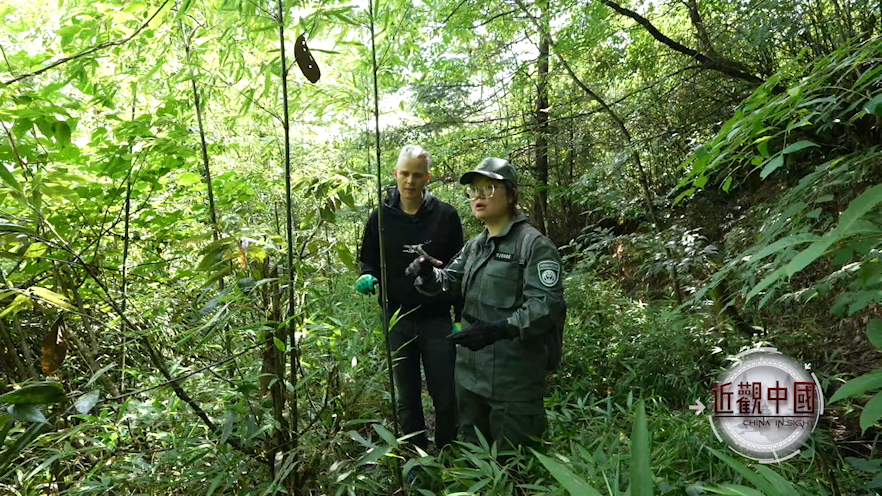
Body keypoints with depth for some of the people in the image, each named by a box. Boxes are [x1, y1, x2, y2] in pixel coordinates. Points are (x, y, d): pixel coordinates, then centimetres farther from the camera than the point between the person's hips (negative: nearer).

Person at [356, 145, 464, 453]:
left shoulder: (445, 215, -4)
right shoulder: (381, 218, 1)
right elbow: (369, 262, 10)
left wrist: (461, 318, -4)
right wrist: (367, 277, -14)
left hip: (437, 320, -1)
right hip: (398, 321, 2)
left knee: (445, 397, 8)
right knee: (407, 398, 13)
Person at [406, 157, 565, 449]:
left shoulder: (534, 244, -15)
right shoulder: (475, 246, 11)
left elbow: (548, 305, -23)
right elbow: (449, 281, 5)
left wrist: (499, 329, -35)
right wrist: (428, 275, -18)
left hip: (514, 378, -7)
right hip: (470, 371, 8)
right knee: (472, 455, 25)